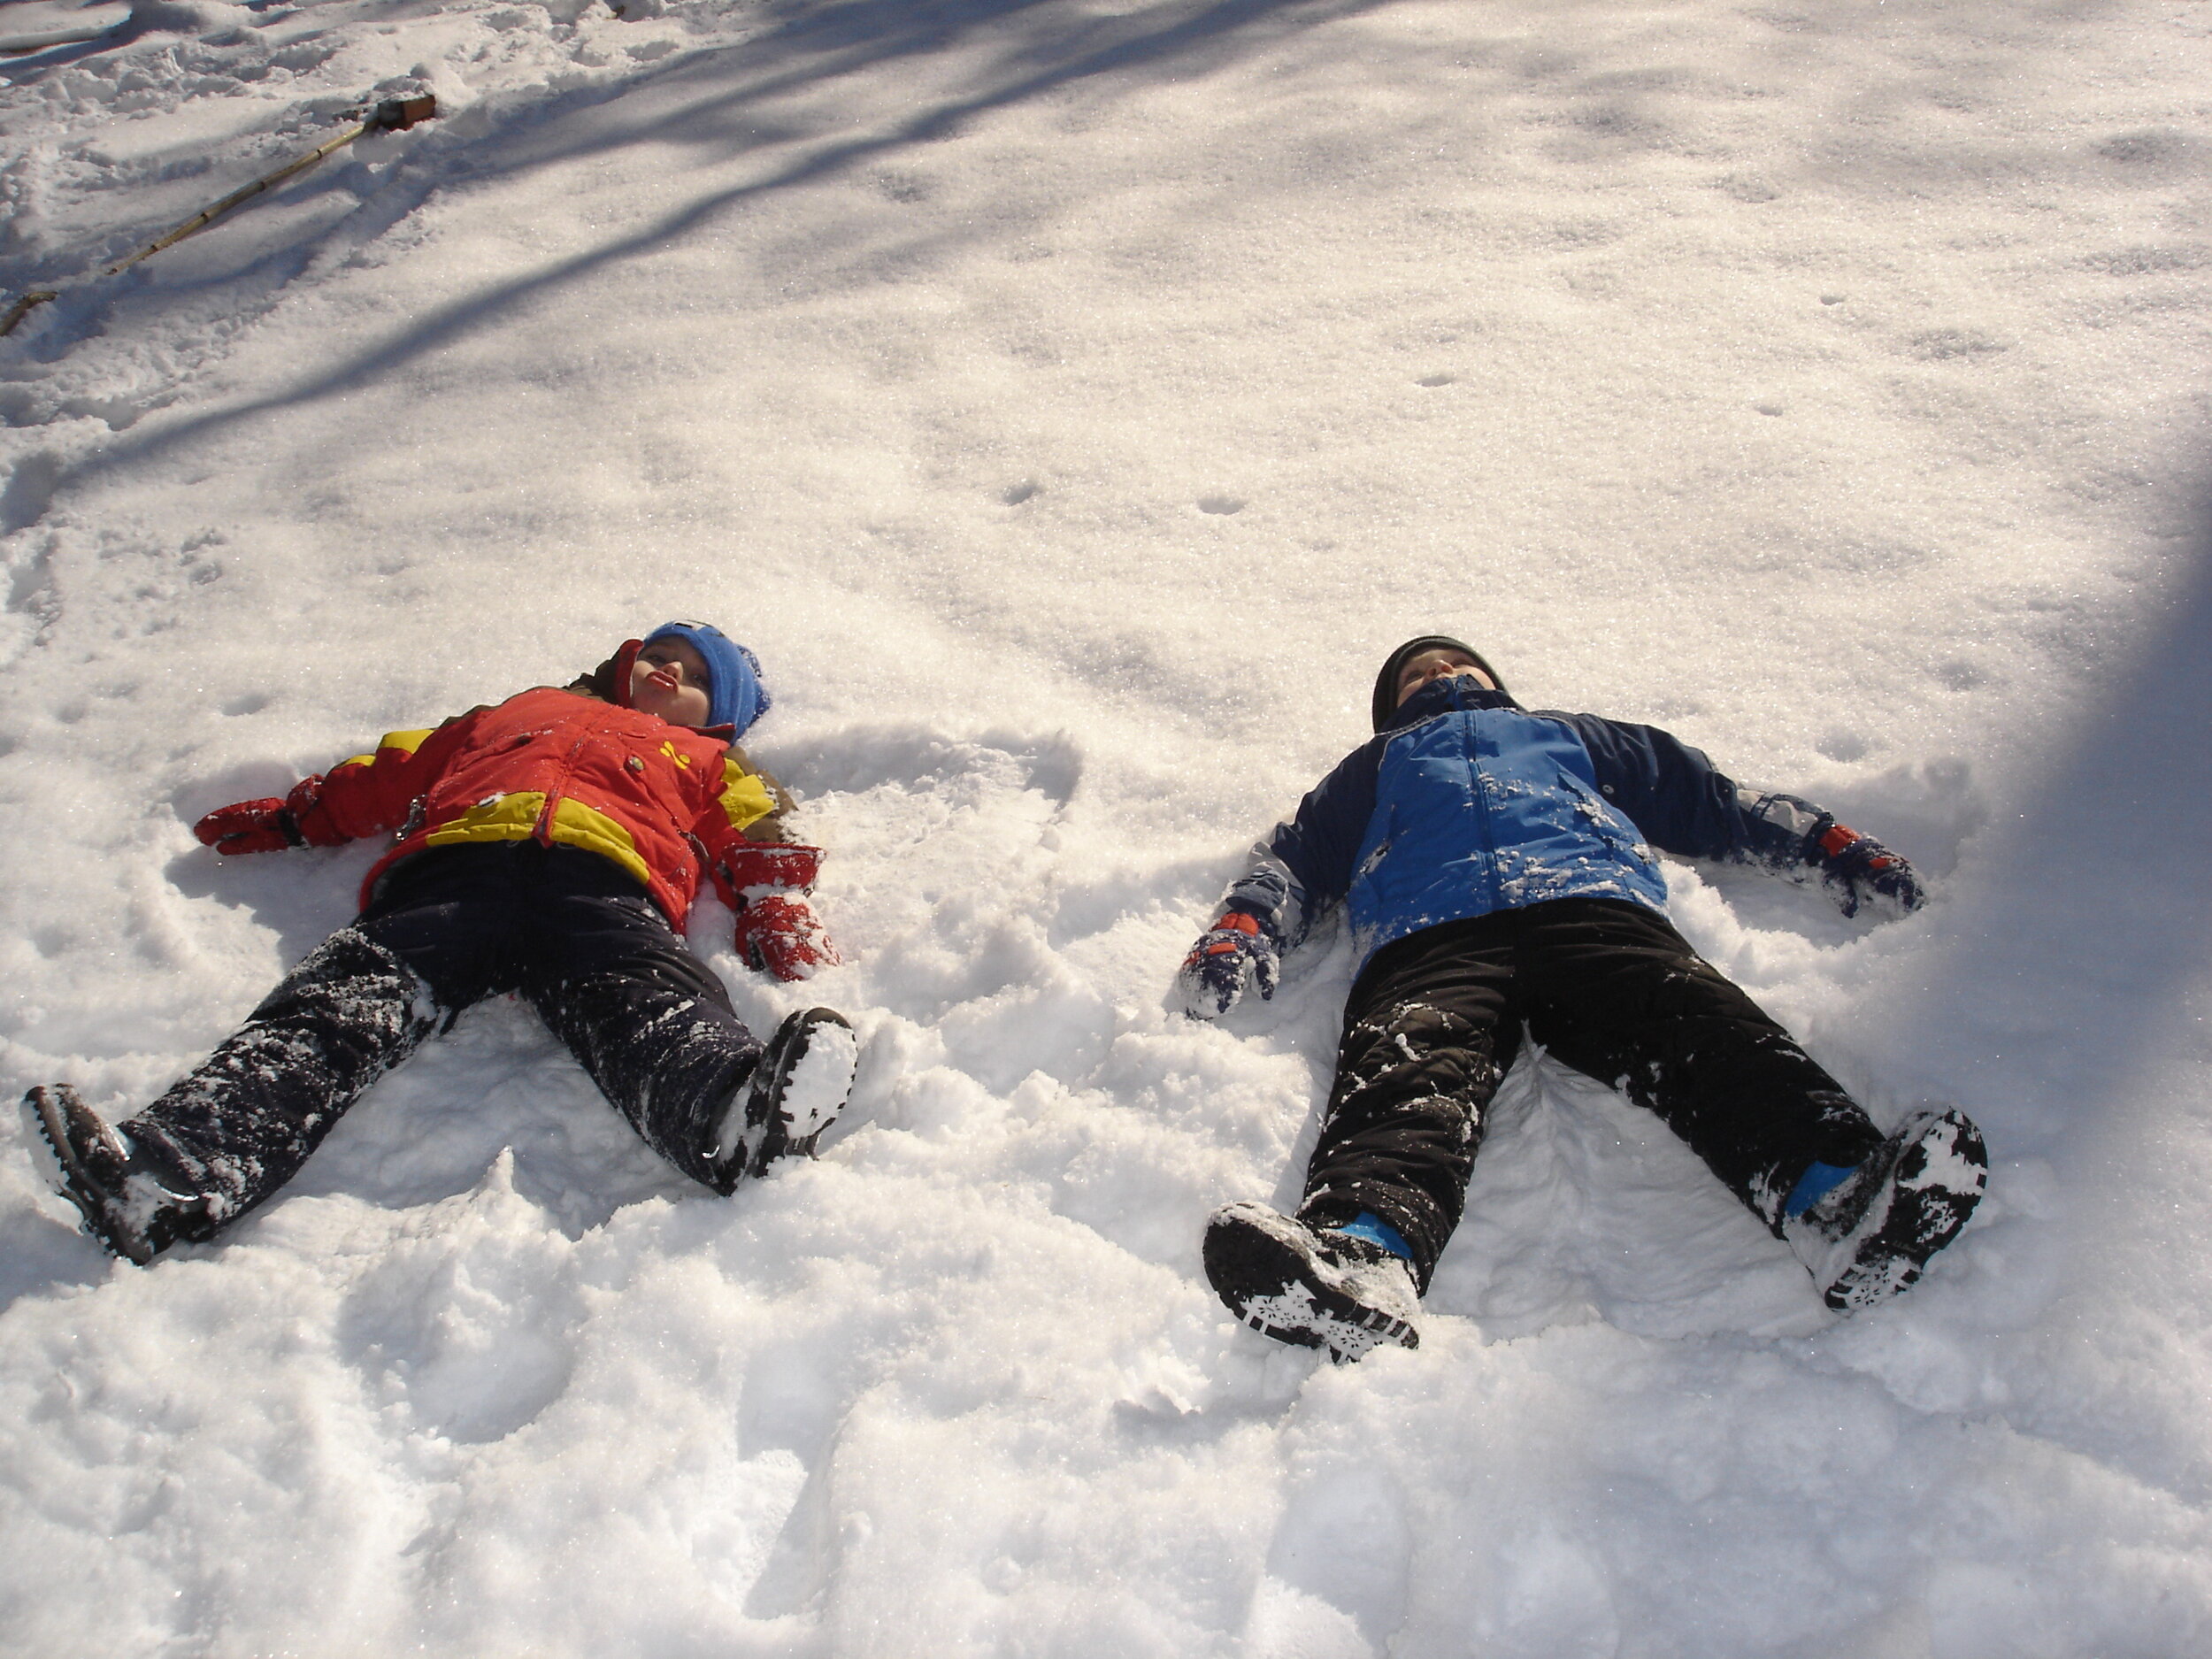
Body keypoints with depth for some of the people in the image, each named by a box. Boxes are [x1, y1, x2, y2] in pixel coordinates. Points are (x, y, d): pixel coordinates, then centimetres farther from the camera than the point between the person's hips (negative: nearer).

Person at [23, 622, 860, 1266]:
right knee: (340, 1004, -26)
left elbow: (754, 842, 19)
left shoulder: (705, 760, 36)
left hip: (601, 886, -2)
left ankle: (737, 1117, -68)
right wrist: (285, 818, 32)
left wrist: (778, 918, -2)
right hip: (448, 873, 2)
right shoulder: (520, 712, 44)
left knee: (650, 1009, -35)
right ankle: (167, 1175, -49)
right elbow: (392, 775, 42)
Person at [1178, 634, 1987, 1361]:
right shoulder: (1376, 766, 42)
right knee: (1410, 1077, -35)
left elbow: (1716, 800, 38)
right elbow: (1293, 855, 28)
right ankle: (1364, 1257, -63)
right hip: (1427, 935, -1)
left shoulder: (1574, 736, 43)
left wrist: (1839, 850, 22)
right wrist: (1239, 932, 5)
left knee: (1705, 1031, -32)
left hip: (1594, 907, 2)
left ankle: (1840, 1198, -56)